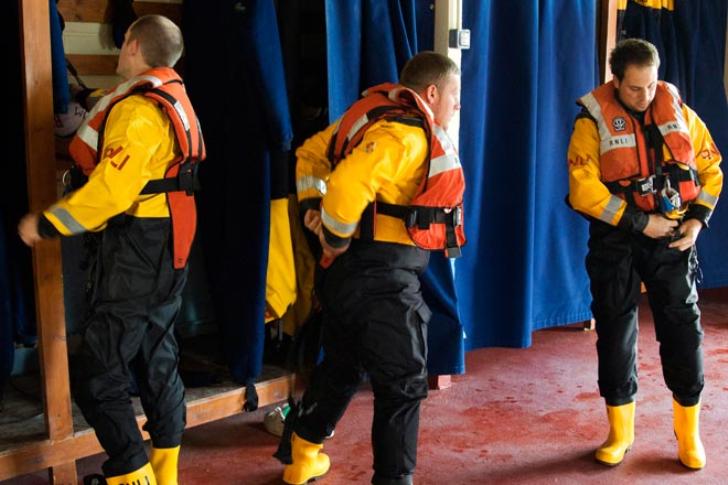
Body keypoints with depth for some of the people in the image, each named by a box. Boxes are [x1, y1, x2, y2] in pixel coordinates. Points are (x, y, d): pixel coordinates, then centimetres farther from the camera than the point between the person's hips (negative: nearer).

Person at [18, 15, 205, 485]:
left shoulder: (137, 110, -18)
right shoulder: (175, 100, 12)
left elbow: (110, 193, -24)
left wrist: (45, 223, -15)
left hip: (136, 257, -10)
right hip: (167, 252, 10)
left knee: (98, 378, -4)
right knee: (157, 362, 18)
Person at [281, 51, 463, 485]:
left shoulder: (374, 115, 11)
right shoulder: (405, 134, -18)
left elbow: (311, 152, 20)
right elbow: (348, 185, -31)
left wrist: (312, 204, 12)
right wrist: (337, 239, -16)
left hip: (348, 272, 10)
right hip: (382, 278, -10)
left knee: (342, 365, 25)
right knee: (403, 383, 0)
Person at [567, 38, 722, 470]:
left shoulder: (679, 112, 3)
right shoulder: (594, 121, -7)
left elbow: (711, 168, 10)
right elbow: (583, 191, -16)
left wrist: (698, 218, -6)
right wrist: (640, 222, -17)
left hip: (672, 238, 2)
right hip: (617, 240, -1)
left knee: (683, 326, 1)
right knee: (615, 330, 5)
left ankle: (689, 430, 16)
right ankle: (621, 430, 20)